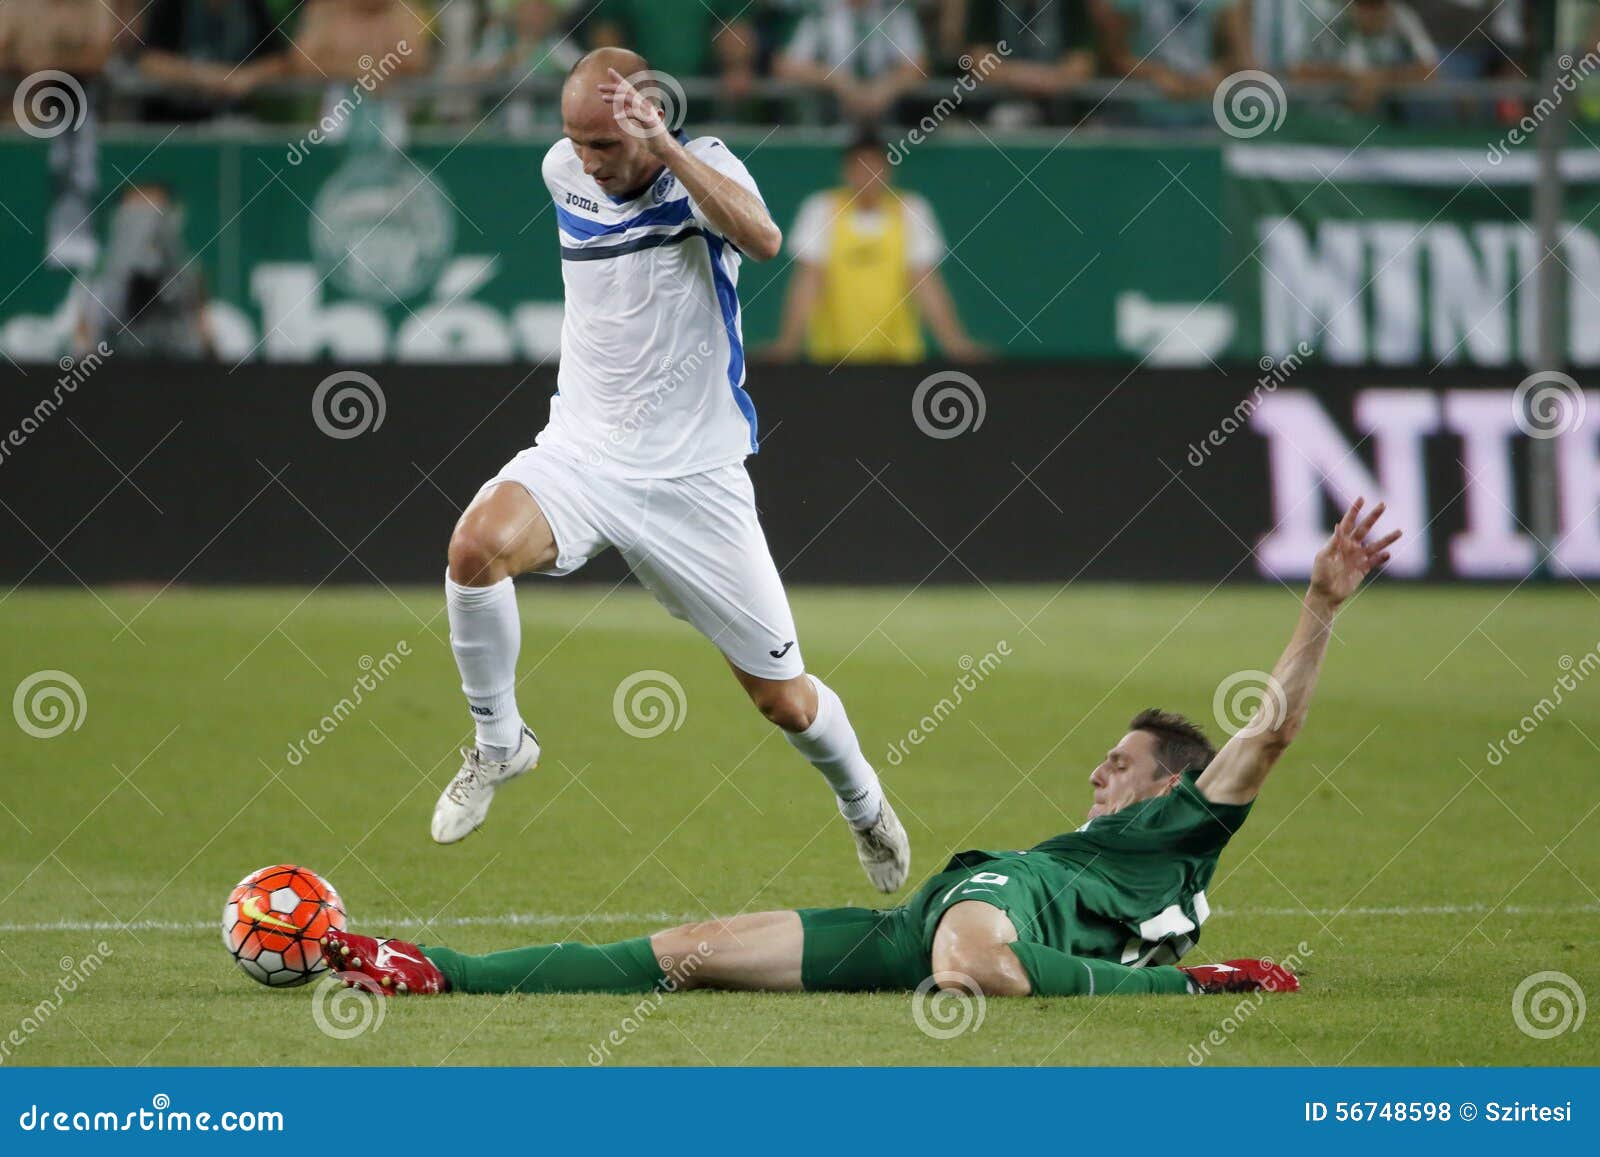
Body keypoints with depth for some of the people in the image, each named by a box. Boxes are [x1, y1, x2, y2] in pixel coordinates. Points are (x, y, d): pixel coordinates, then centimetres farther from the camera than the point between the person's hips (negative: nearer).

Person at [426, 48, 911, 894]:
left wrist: (666, 149, -40)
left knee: (783, 698, 5)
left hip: (695, 476, -3)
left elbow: (763, 239, -35)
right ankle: (498, 745, -9)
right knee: (479, 543, -31)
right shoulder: (564, 173, 0)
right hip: (580, 452, 3)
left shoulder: (703, 167, -13)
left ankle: (861, 802, 39)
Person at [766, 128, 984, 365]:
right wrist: (788, 342, -18)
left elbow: (925, 283, -3)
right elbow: (807, 282, -8)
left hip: (897, 353, 0)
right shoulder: (821, 209, -2)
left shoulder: (911, 210, 1)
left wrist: (955, 343, -13)